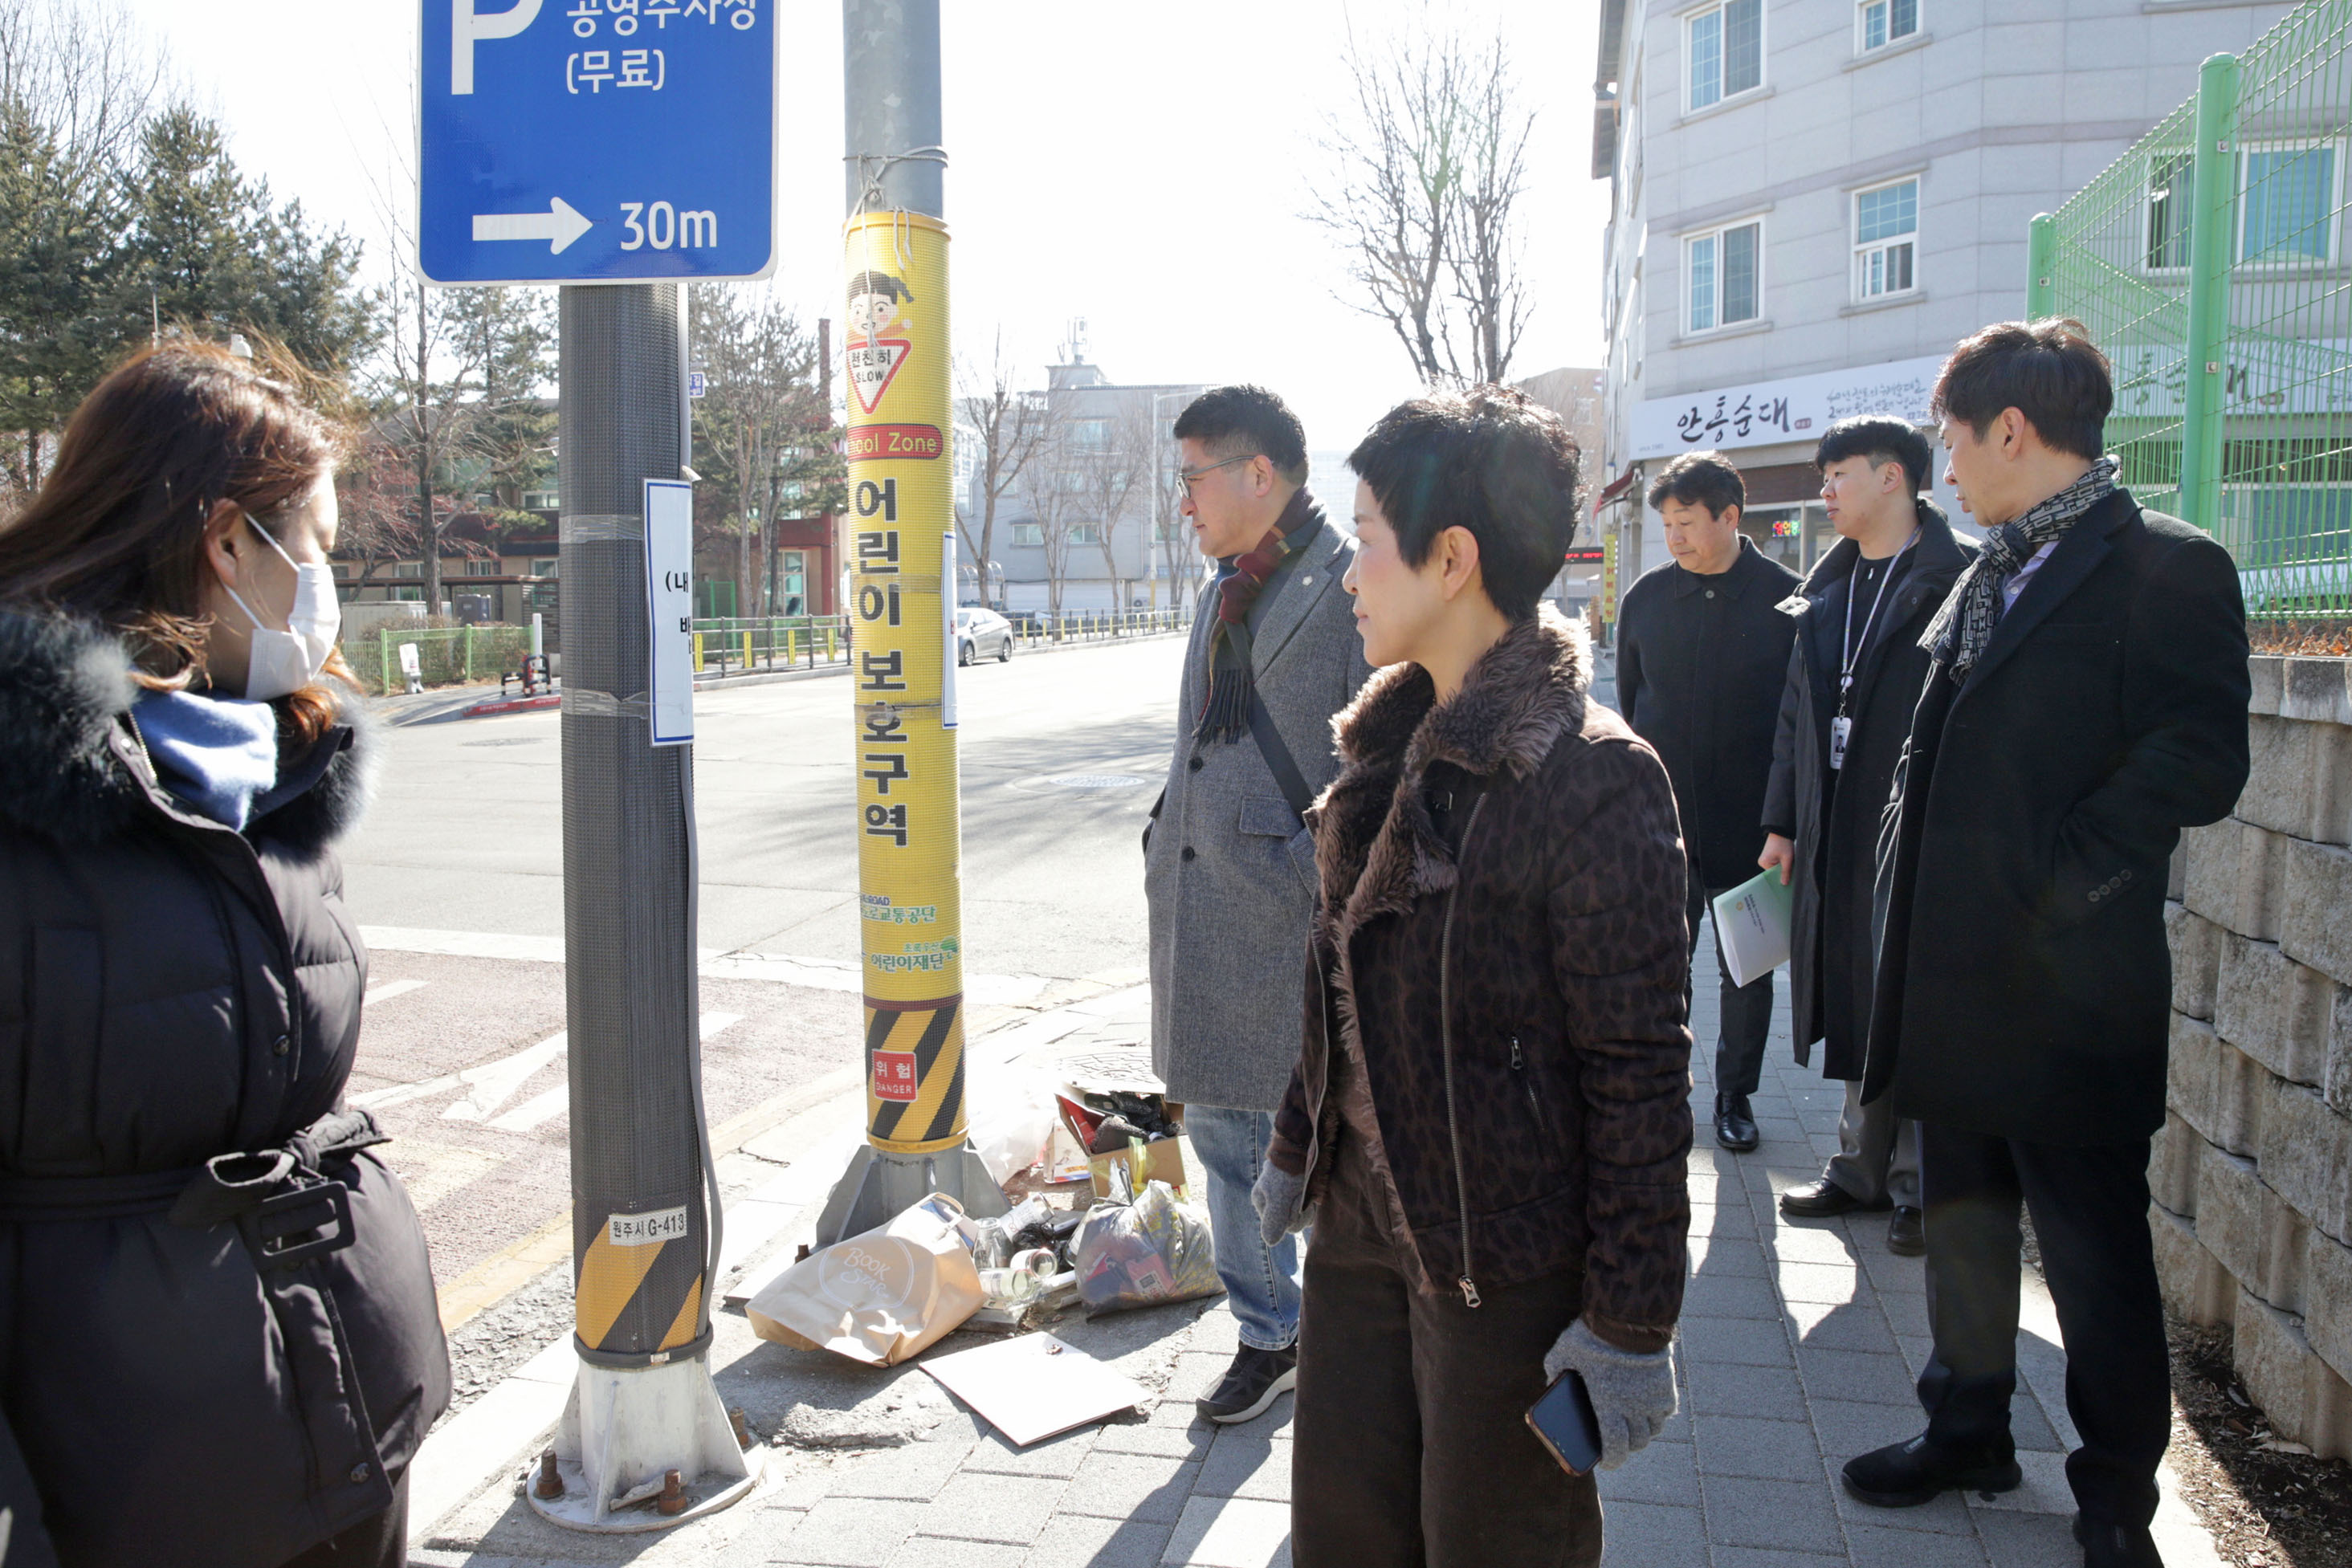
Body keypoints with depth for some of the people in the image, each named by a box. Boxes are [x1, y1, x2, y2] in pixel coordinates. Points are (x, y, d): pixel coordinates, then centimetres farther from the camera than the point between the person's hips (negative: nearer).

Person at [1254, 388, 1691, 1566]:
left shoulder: (1592, 777, -19)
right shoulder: (1387, 747, 6)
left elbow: (1641, 1071, -18)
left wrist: (1632, 1319, -15)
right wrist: (1298, 1145, 20)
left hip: (1506, 1262, -7)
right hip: (1359, 1226, 7)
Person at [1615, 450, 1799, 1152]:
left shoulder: (1785, 597, -5)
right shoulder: (1646, 596, 2)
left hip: (1749, 823, -1)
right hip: (1662, 816, 1)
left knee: (1747, 967, 11)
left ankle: (1735, 1095, 26)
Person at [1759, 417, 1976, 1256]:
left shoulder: (1960, 581, -7)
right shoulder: (1827, 589, 15)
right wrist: (1783, 822, 15)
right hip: (1836, 839, 7)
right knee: (1855, 1008, 13)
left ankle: (1917, 1185, 15)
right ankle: (1862, 1165, 25)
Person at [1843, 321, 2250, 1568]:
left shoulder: (2166, 568, -13)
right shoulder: (1989, 575, 12)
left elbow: (2202, 764, -20)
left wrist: (2052, 882, -17)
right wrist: (1916, 913, 7)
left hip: (2066, 986, -8)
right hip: (1957, 978, 8)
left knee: (2096, 1253, 7)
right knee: (1965, 1220, 20)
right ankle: (1970, 1429, 38)